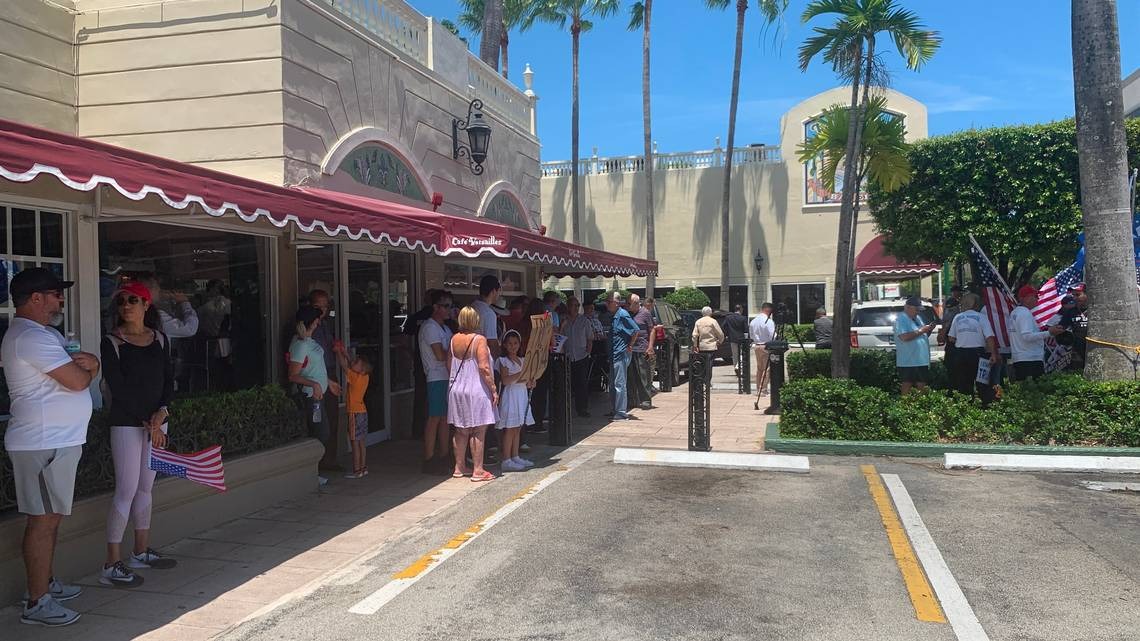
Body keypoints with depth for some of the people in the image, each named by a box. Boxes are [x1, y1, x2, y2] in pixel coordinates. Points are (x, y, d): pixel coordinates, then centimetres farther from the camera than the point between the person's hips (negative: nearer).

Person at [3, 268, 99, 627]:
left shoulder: (42, 334, 18)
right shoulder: (31, 337, -16)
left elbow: (85, 372, 19)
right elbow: (77, 381, -21)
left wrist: (89, 364, -3)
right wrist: (86, 369, 0)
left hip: (55, 441, 11)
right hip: (44, 445, -11)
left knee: (51, 518, 18)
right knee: (43, 521, -6)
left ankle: (46, 583, 30)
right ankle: (37, 603, 0)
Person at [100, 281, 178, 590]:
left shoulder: (160, 339, 8)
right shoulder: (112, 343, -7)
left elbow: (169, 379, 7)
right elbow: (118, 388, -12)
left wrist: (162, 412, -9)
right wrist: (147, 423, -13)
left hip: (156, 421, 5)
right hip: (126, 423, -5)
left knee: (146, 487, 12)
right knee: (127, 491, -7)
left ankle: (141, 552, 23)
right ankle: (112, 565, -1)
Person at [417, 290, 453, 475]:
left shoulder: (444, 328, 20)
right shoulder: (430, 327, -10)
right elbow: (441, 356, -16)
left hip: (447, 377, 9)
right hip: (436, 378, -9)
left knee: (445, 418, 11)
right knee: (434, 418, -6)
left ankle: (443, 457, 17)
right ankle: (429, 460, -2)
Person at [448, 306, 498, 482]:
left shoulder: (454, 339, 5)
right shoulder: (479, 339, -14)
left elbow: (449, 364, 11)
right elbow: (484, 367, -19)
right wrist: (493, 389, -13)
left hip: (457, 390, 6)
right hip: (476, 390, -6)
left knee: (461, 431, 14)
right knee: (478, 432, 0)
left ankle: (459, 467, 21)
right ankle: (477, 471, 2)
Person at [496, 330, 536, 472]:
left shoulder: (523, 360, 13)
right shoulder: (503, 361, -7)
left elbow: (528, 383, 16)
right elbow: (505, 380, -18)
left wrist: (529, 382, -6)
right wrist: (521, 373, -21)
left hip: (522, 396, 7)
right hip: (510, 395, -7)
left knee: (517, 429, 11)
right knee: (509, 430, -7)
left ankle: (515, 457, 18)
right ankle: (506, 461, -6)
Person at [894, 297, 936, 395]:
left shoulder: (917, 318, 18)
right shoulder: (900, 319, -10)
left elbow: (923, 336, 24)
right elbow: (904, 337, -24)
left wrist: (929, 330, 5)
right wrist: (921, 330, -18)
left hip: (922, 360, 9)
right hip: (908, 361, -9)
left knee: (922, 385, 11)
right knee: (907, 385, -4)